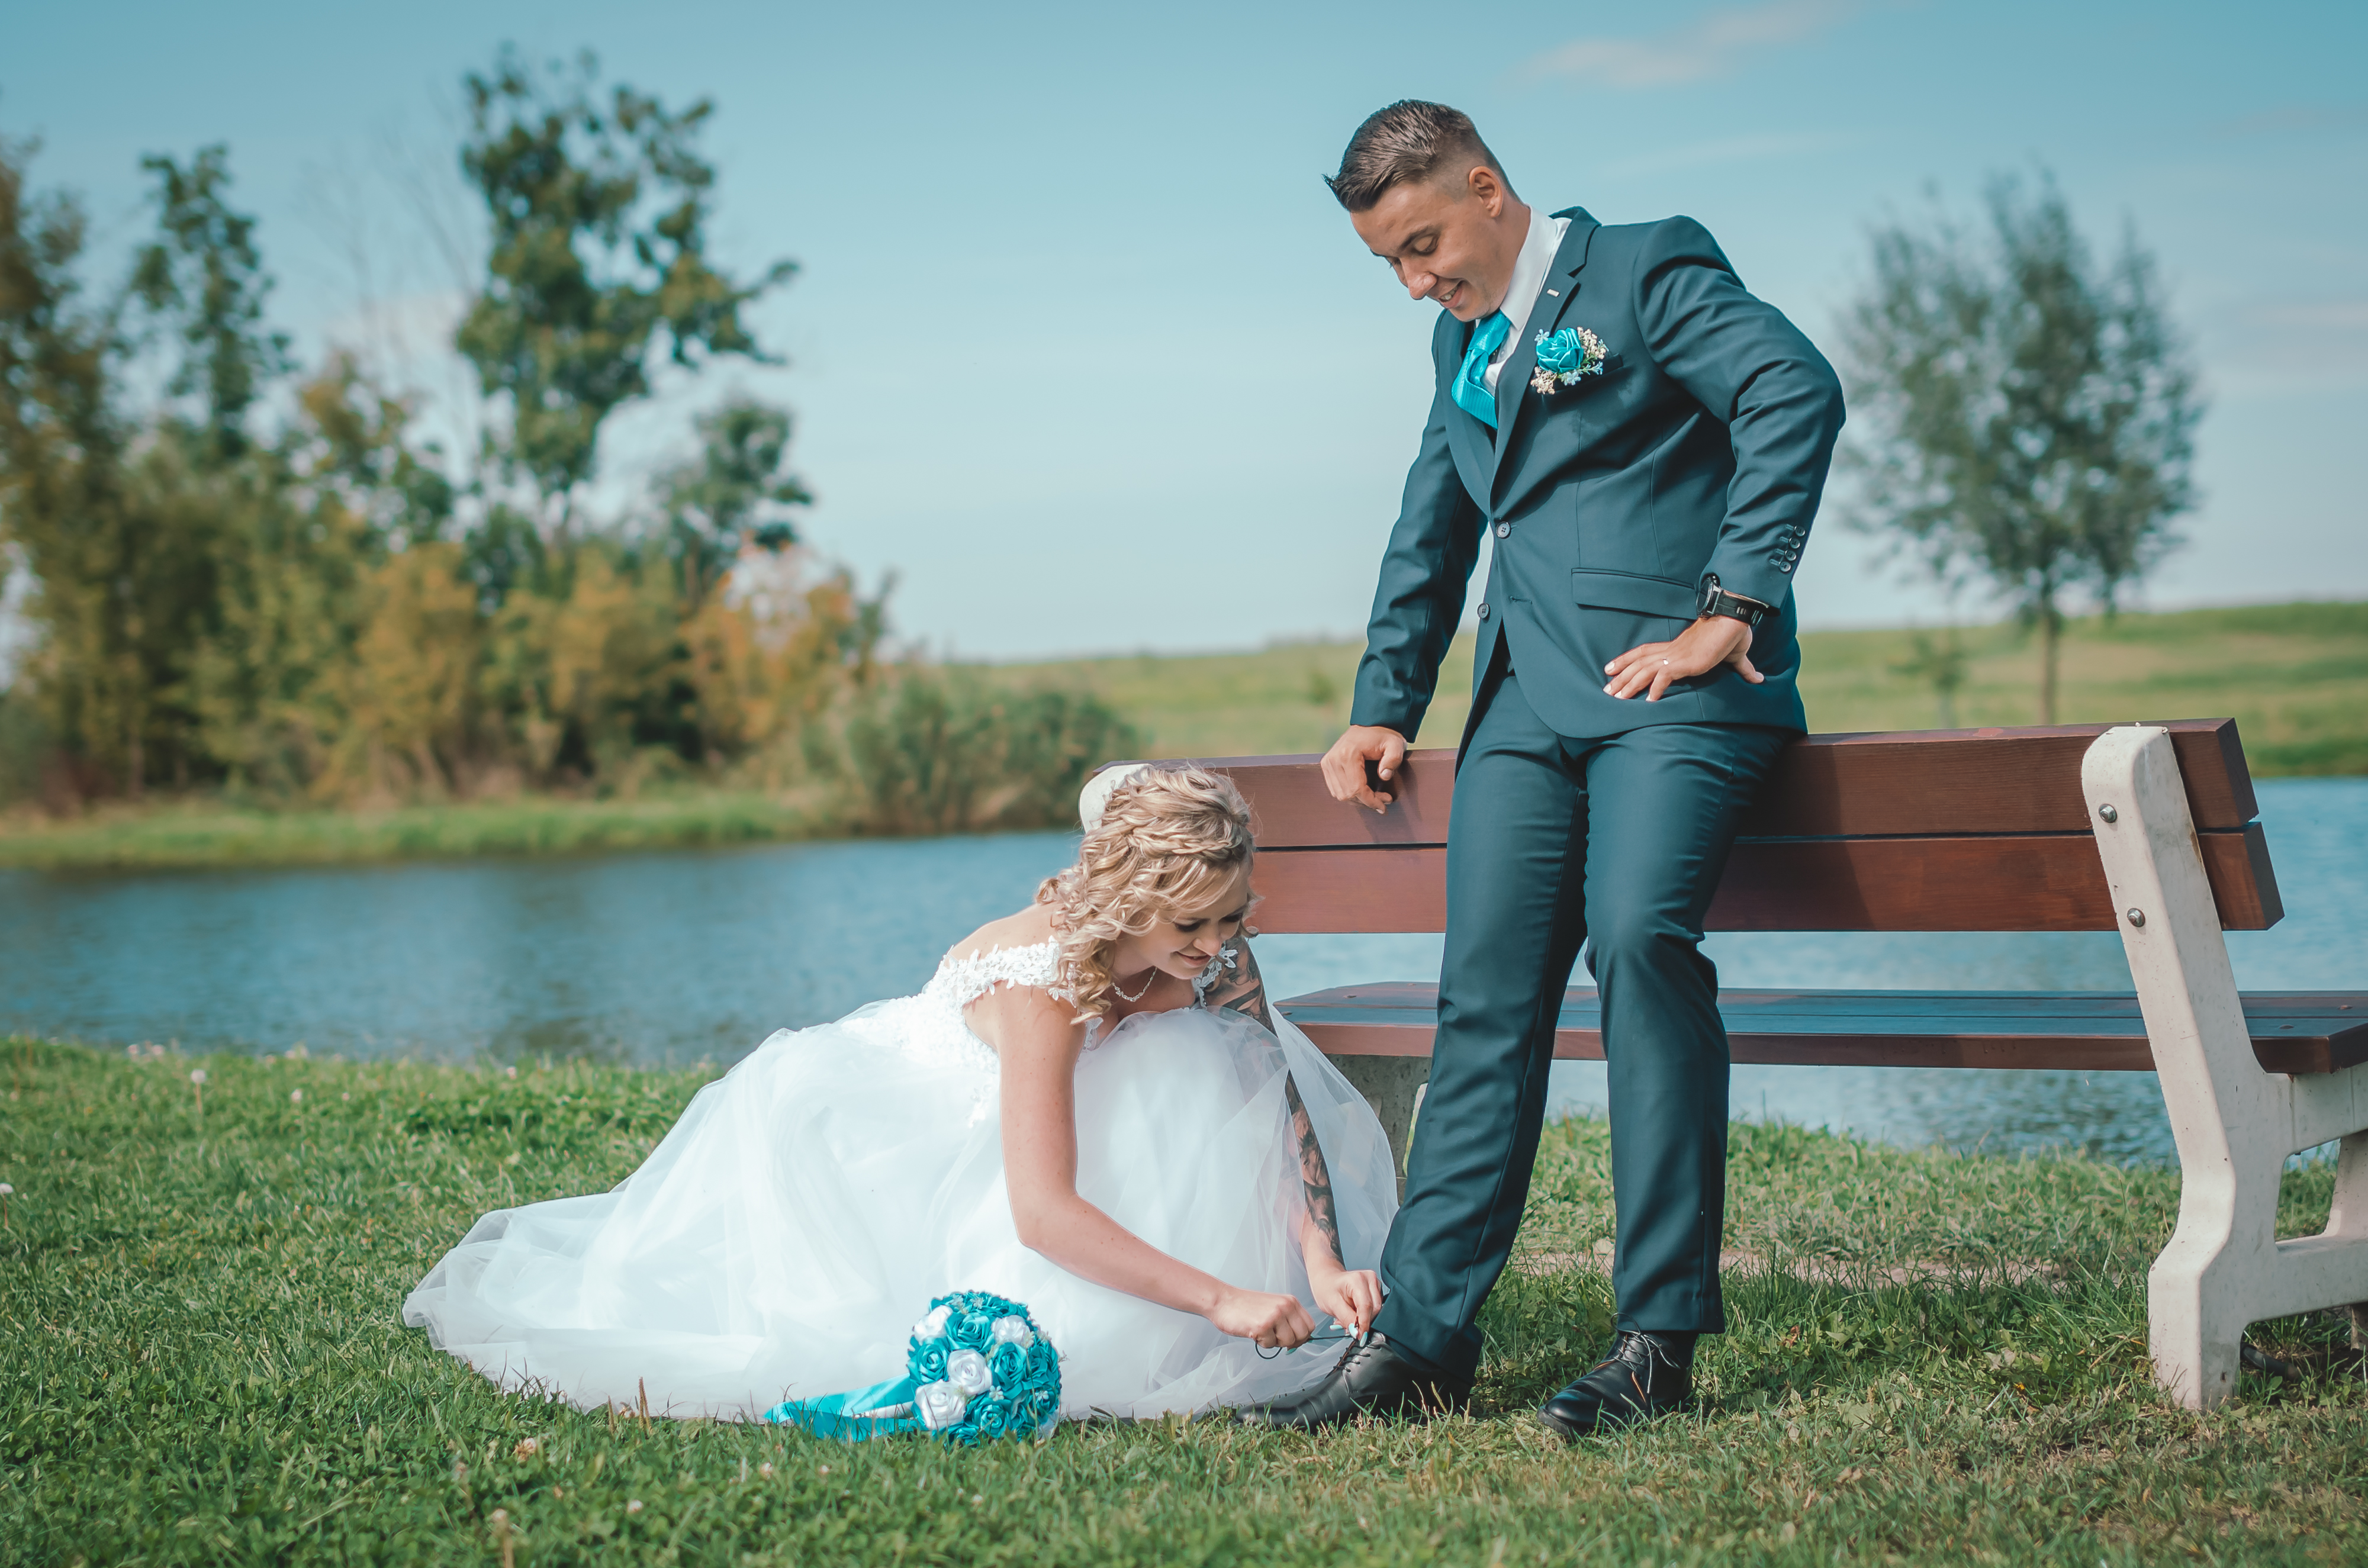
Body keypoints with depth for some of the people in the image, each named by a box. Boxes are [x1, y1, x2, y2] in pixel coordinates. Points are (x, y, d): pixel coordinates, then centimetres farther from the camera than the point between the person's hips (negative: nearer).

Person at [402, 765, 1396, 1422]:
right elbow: (1042, 1212, -49)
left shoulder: (1212, 955, -22)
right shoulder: (1044, 976, -41)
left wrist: (1323, 1266, -36)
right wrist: (1222, 1298, -53)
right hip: (884, 1128, -5)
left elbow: (1283, 1106, -20)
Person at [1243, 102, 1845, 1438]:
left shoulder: (1649, 272, -1)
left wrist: (1728, 612, -18)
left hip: (1675, 686, -7)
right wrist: (1386, 707, 27)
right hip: (1528, 702, 7)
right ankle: (1424, 1337, 1)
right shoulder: (1464, 338, 23)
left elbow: (1799, 393, -16)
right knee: (1487, 999, -2)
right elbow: (1431, 535, 33)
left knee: (1638, 932, -27)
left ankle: (1665, 1336, -22)